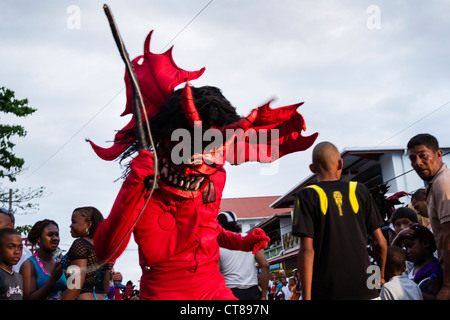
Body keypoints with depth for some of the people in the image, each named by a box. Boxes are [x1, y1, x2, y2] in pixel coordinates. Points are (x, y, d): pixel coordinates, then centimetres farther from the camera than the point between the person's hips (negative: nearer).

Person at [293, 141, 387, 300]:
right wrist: (381, 275, 24)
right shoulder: (360, 191, 7)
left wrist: (306, 297, -7)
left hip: (327, 292, -2)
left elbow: (307, 250, -9)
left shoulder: (307, 196, -1)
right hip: (364, 289, 3)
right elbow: (380, 242, 7)